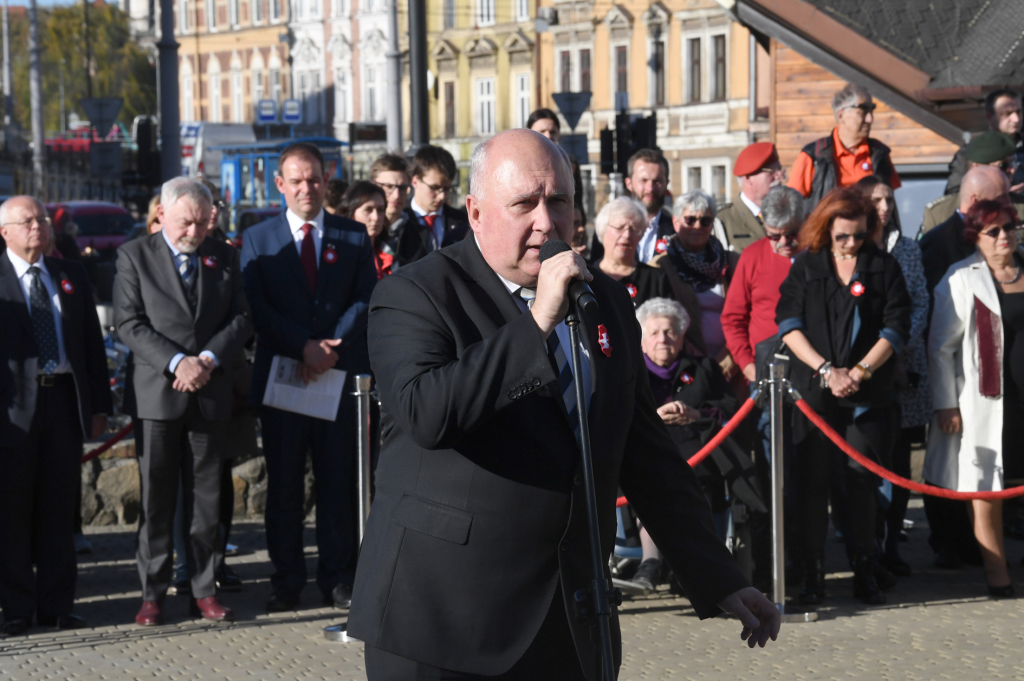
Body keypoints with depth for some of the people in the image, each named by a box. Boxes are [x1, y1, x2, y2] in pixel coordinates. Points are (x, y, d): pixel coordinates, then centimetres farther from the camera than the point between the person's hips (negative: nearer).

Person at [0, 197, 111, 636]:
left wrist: (99, 404, 8)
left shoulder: (71, 277, 13)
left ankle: (57, 605, 13)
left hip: (64, 401, 4)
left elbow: (92, 342, 14)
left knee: (59, 509, 7)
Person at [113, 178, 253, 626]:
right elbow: (129, 323, -6)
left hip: (210, 394, 2)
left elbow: (241, 319, 7)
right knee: (155, 500, 1)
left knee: (208, 499, 5)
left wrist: (208, 359, -10)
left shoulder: (223, 256, 10)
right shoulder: (134, 257, 1)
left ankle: (205, 590, 11)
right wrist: (177, 362, -16)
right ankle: (152, 594, 7)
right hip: (156, 394, -2)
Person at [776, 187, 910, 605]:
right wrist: (826, 370, -11)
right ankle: (811, 575, 5)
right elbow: (788, 323, -1)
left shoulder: (884, 266, 6)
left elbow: (896, 327, 0)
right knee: (812, 482, -1)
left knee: (863, 482, 0)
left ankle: (865, 573, 8)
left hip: (869, 394, 0)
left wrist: (860, 371, -10)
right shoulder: (806, 266, 7)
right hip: (814, 391, 0)